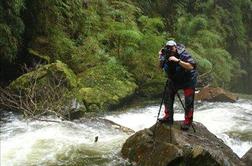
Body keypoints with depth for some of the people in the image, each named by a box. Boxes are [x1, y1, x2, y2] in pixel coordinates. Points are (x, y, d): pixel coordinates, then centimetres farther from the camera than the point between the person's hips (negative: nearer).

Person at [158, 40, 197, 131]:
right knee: (168, 97, 6)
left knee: (188, 102, -3)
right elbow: (160, 66, -3)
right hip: (173, 79, 6)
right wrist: (161, 58, -22)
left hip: (188, 80, -6)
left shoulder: (183, 54, -28)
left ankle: (187, 122, 8)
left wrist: (178, 60, -44)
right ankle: (168, 117, 20)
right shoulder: (166, 55, -12)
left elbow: (191, 66, -38)